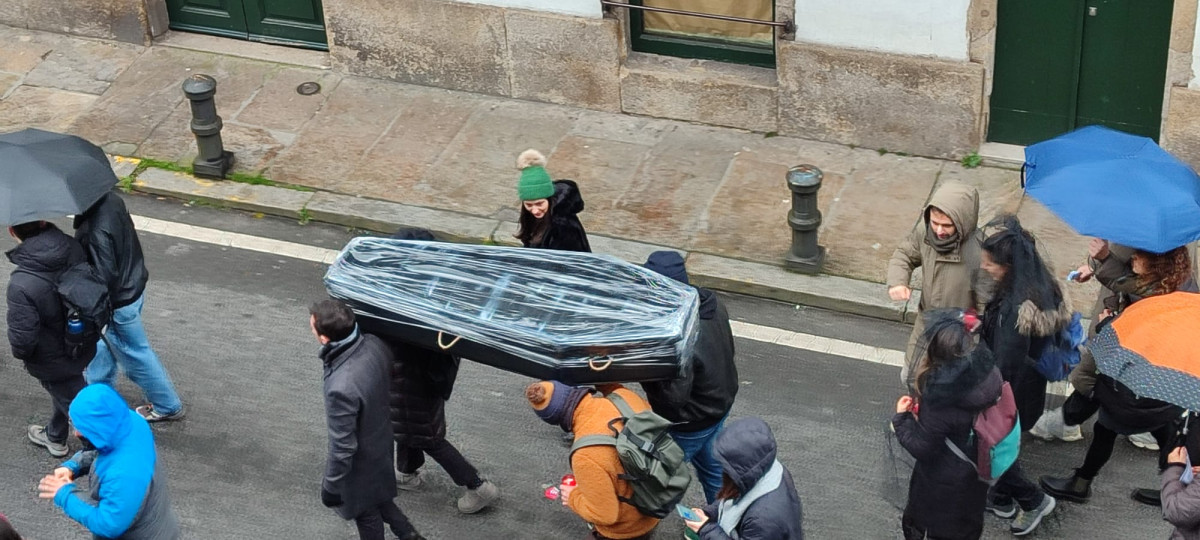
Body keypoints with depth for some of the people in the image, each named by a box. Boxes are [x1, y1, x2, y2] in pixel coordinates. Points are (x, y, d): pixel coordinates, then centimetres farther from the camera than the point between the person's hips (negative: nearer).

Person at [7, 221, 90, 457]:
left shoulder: (21, 285, -38)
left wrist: (20, 352, -4)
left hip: (52, 361, -7)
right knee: (62, 391, 33)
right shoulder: (73, 249, -22)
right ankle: (54, 437, 58)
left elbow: (22, 338, -29)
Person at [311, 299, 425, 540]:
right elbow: (389, 373, 4)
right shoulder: (374, 345, -21)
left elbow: (342, 447, -31)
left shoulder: (341, 387, -43)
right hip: (380, 439, 6)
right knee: (377, 497, 32)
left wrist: (330, 485, -16)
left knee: (365, 512, 23)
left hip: (361, 461, -6)